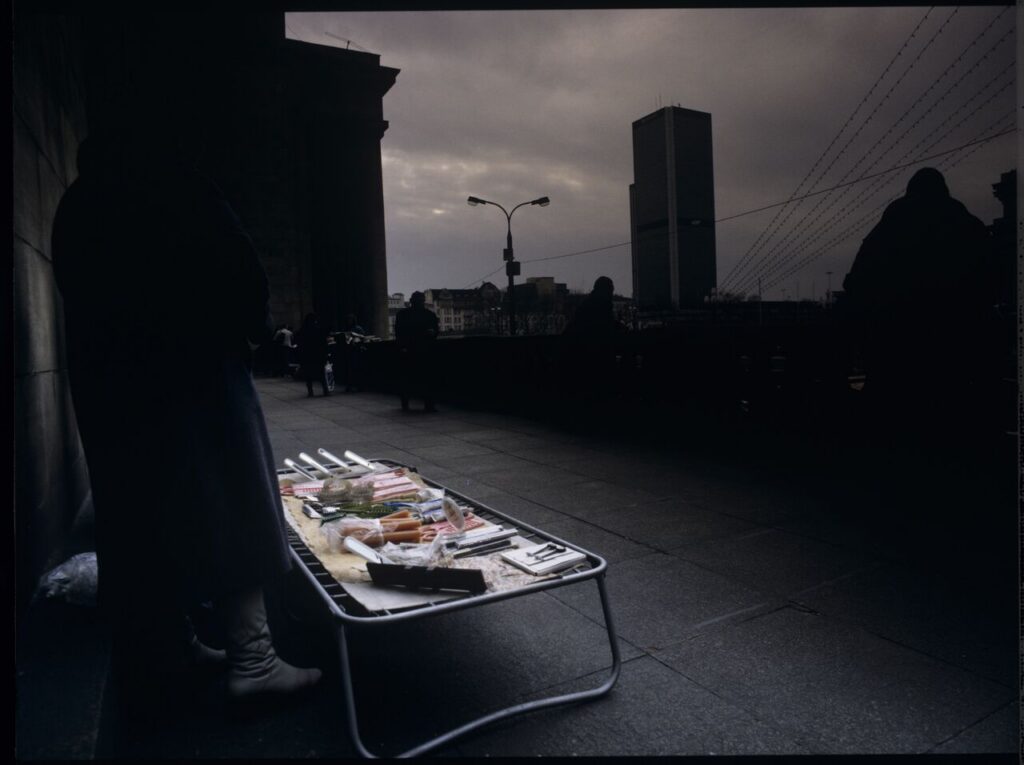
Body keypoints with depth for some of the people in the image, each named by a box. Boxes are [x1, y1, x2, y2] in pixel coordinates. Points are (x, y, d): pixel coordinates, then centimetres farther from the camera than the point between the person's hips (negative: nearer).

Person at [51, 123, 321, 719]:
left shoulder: (76, 207, 18)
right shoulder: (174, 187, -1)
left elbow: (81, 297, 17)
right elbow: (239, 270, -9)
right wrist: (251, 330, 6)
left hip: (110, 383, 7)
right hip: (191, 373, -7)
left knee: (145, 517, 11)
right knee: (225, 506, -4)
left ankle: (169, 650, 22)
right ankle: (252, 657, -4)